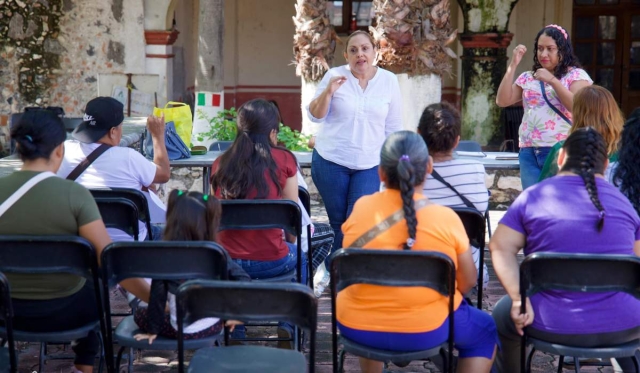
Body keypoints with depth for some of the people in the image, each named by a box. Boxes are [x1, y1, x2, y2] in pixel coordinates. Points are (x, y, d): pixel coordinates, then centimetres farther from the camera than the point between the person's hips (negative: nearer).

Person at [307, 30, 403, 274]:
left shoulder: (389, 81, 1)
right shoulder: (334, 75, -3)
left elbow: (394, 127, 7)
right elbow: (315, 116, -5)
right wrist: (328, 91, -21)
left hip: (369, 165, 1)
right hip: (330, 162, -1)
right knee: (338, 222, 7)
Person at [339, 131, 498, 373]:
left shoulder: (361, 207, -8)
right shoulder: (446, 218, -14)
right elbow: (468, 282, -4)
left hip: (355, 326, 3)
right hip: (424, 331, -3)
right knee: (485, 333, 24)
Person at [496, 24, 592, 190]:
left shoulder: (576, 75, 2)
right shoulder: (527, 78, 14)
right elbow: (502, 101, 5)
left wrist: (552, 80, -16)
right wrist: (513, 65, 1)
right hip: (529, 152, 4)